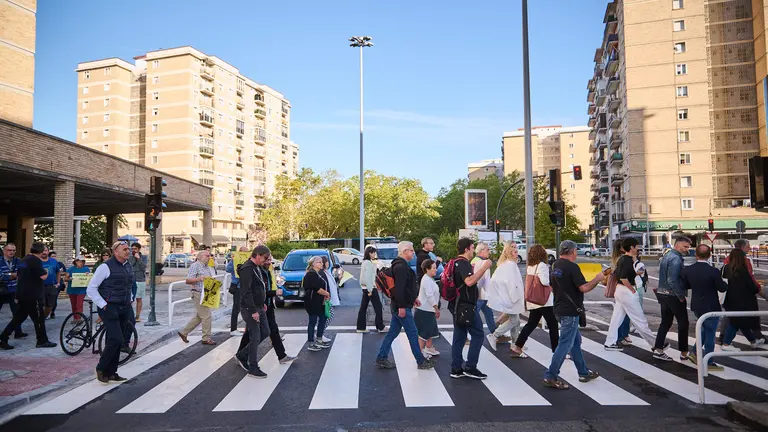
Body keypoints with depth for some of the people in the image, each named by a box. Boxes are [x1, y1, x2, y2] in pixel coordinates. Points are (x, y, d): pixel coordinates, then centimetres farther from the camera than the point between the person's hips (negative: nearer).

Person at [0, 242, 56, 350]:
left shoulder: (23, 260, 14)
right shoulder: (35, 260, -15)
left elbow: (19, 275, 22)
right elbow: (43, 276, -21)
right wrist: (46, 271, 3)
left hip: (22, 294, 9)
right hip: (32, 295, -9)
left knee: (18, 318, 15)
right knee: (39, 318, 2)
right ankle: (42, 341, 9)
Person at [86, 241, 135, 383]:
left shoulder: (129, 267, 12)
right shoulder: (106, 267, -10)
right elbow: (91, 288, -10)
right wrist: (103, 304, -14)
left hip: (124, 309, 7)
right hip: (110, 308, -7)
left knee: (117, 342, 10)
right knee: (116, 340, -14)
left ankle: (111, 373, 19)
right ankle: (101, 369, 6)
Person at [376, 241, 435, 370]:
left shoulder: (402, 265, 16)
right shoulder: (401, 266, -18)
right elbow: (398, 288, -25)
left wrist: (414, 298, 26)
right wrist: (402, 306, -25)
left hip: (398, 306, 10)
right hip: (402, 306, -10)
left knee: (393, 333, 14)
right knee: (413, 333, 0)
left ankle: (381, 359, 18)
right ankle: (421, 361, 10)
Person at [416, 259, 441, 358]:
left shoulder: (430, 279, 13)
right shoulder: (426, 279, -18)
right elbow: (430, 296, -24)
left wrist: (436, 309, 17)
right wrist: (437, 309, -20)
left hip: (429, 310, 10)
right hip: (424, 310, -10)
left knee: (431, 330, 17)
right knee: (423, 331, -3)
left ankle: (428, 348, 29)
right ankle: (420, 351, 4)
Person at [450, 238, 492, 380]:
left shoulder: (456, 262, 16)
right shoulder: (463, 263, -16)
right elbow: (469, 281, -32)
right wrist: (484, 268, -25)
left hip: (458, 305, 10)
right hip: (466, 305, -10)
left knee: (459, 336, 10)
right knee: (478, 334, -4)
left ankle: (456, 369, 12)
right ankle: (470, 367, -3)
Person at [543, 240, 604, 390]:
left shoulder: (556, 265, 9)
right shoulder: (572, 267, -18)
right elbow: (584, 288, -23)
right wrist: (598, 278, -9)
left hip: (560, 308, 9)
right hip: (570, 310, -9)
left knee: (576, 341, 18)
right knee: (565, 344, -4)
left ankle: (584, 373, 28)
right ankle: (551, 377, -1)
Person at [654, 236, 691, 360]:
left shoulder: (666, 256, 12)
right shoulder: (676, 259, -18)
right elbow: (672, 281, -25)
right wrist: (681, 296, -17)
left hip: (663, 294, 9)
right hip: (674, 296, -9)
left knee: (666, 322, 13)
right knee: (683, 323, 5)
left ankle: (658, 349, 12)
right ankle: (684, 352, 12)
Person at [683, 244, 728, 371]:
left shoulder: (687, 270, -8)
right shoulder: (713, 272, -22)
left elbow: (685, 286, 4)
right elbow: (722, 288, -10)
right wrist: (726, 283, 11)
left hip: (696, 307, 5)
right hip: (711, 308, -5)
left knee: (705, 329, 26)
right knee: (710, 333, 7)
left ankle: (694, 352, 26)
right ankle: (709, 363, 16)